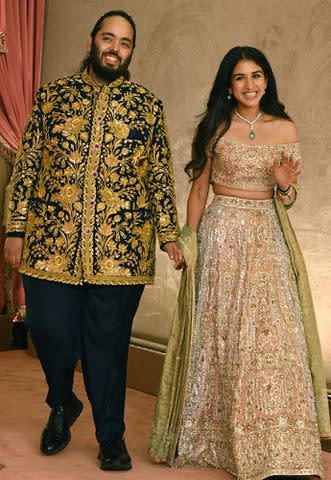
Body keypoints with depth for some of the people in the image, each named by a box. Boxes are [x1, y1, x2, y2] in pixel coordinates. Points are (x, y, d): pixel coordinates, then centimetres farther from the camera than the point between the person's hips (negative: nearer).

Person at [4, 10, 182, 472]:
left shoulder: (147, 105, 9)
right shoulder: (53, 95, 9)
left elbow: (160, 174, 9)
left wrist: (169, 234, 3)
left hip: (120, 247, 0)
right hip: (51, 240, 1)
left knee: (108, 342, 5)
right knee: (50, 330, 1)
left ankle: (111, 438, 23)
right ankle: (62, 404, 33)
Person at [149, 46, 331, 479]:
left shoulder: (285, 129, 8)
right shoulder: (215, 128, 3)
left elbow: (285, 200, 13)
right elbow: (199, 189, 5)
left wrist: (286, 185, -10)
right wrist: (190, 242, 0)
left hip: (268, 238, 2)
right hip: (222, 235, -1)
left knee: (271, 335, -3)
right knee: (219, 334, 3)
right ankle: (210, 435, 19)